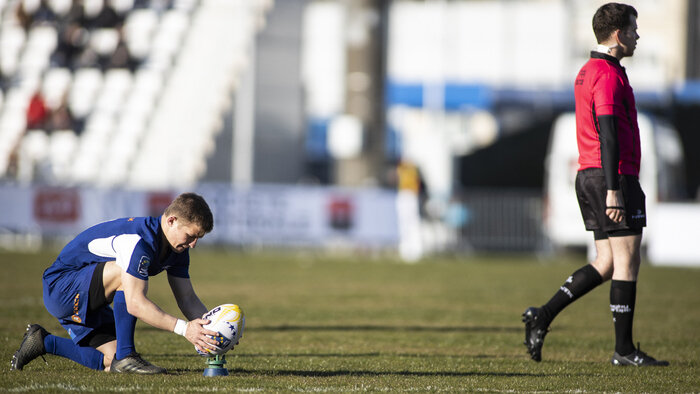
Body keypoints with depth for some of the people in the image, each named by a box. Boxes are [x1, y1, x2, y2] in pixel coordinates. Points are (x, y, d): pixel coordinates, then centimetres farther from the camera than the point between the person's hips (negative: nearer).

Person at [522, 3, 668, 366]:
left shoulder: (587, 72, 17)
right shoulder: (608, 75, -14)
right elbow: (607, 135, -20)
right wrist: (613, 190, -23)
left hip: (588, 174, 10)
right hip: (614, 175, -10)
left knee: (606, 264, 11)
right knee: (627, 261, -3)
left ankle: (542, 316, 5)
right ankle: (624, 350, 0)